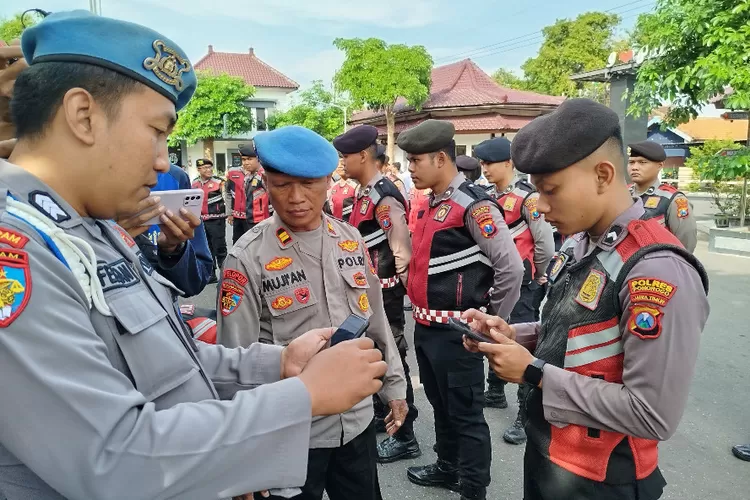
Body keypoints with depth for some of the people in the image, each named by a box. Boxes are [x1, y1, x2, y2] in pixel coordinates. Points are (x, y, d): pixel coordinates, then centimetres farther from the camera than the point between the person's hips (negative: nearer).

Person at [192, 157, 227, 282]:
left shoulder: (219, 182, -8)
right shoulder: (195, 183, 10)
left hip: (216, 220, -6)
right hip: (200, 221, 6)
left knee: (219, 248, -4)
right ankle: (211, 275, 24)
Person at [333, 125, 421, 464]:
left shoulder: (385, 197, -20)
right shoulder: (365, 194, 11)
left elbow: (402, 251, -22)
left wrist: (407, 289, -17)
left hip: (384, 291, -10)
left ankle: (405, 437, 11)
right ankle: (382, 412, 40)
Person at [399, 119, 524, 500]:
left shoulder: (473, 204, -18)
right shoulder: (430, 205, 10)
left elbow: (511, 268, -21)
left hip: (455, 331, -9)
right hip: (425, 327, 9)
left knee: (465, 412, 6)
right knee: (440, 404, 23)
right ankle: (447, 468, 42)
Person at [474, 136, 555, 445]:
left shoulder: (528, 197, -14)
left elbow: (545, 244, -15)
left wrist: (536, 276, -2)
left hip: (520, 284, -8)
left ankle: (528, 416, 6)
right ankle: (495, 393, 37)